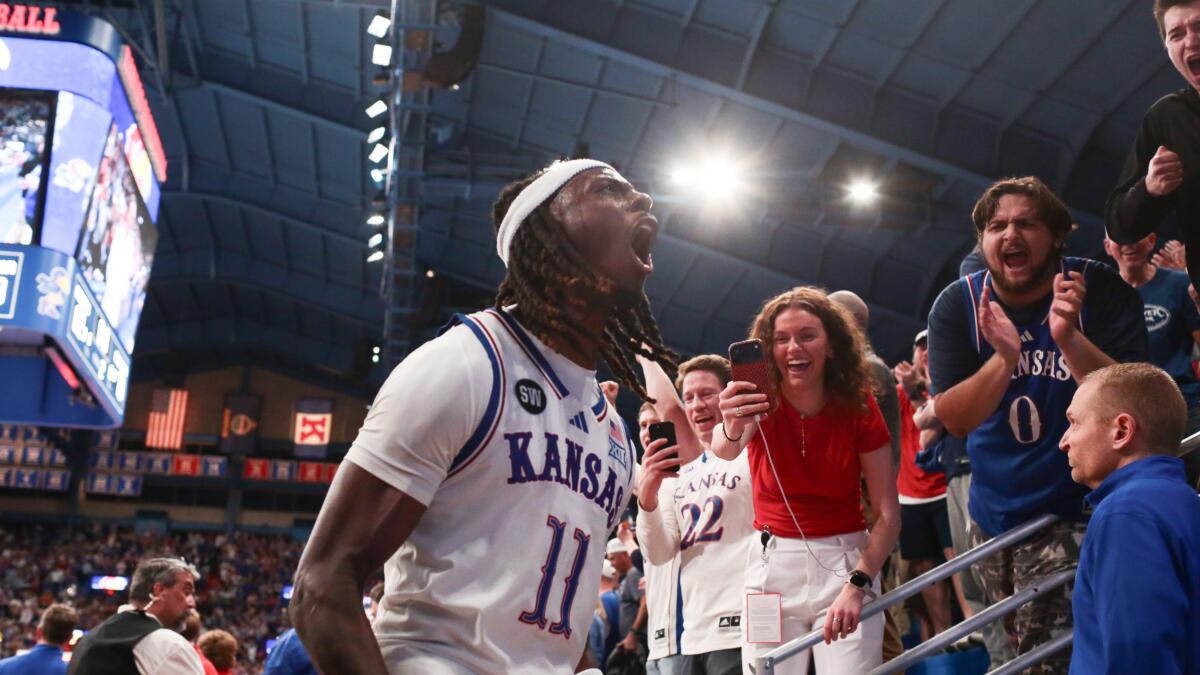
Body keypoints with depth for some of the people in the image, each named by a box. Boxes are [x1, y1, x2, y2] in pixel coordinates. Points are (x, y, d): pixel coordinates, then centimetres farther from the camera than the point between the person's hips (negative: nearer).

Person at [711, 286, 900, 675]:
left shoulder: (859, 408, -8)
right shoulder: (759, 402, -9)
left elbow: (888, 515, -8)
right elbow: (723, 450, -32)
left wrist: (858, 584, -22)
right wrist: (730, 429, -55)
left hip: (846, 563, 0)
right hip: (772, 566, 0)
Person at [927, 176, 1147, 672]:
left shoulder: (1099, 290, -14)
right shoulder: (957, 305, -8)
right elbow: (953, 418, -13)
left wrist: (1069, 339, -37)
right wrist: (1004, 357, -32)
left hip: (1081, 510, -3)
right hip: (995, 516, 3)